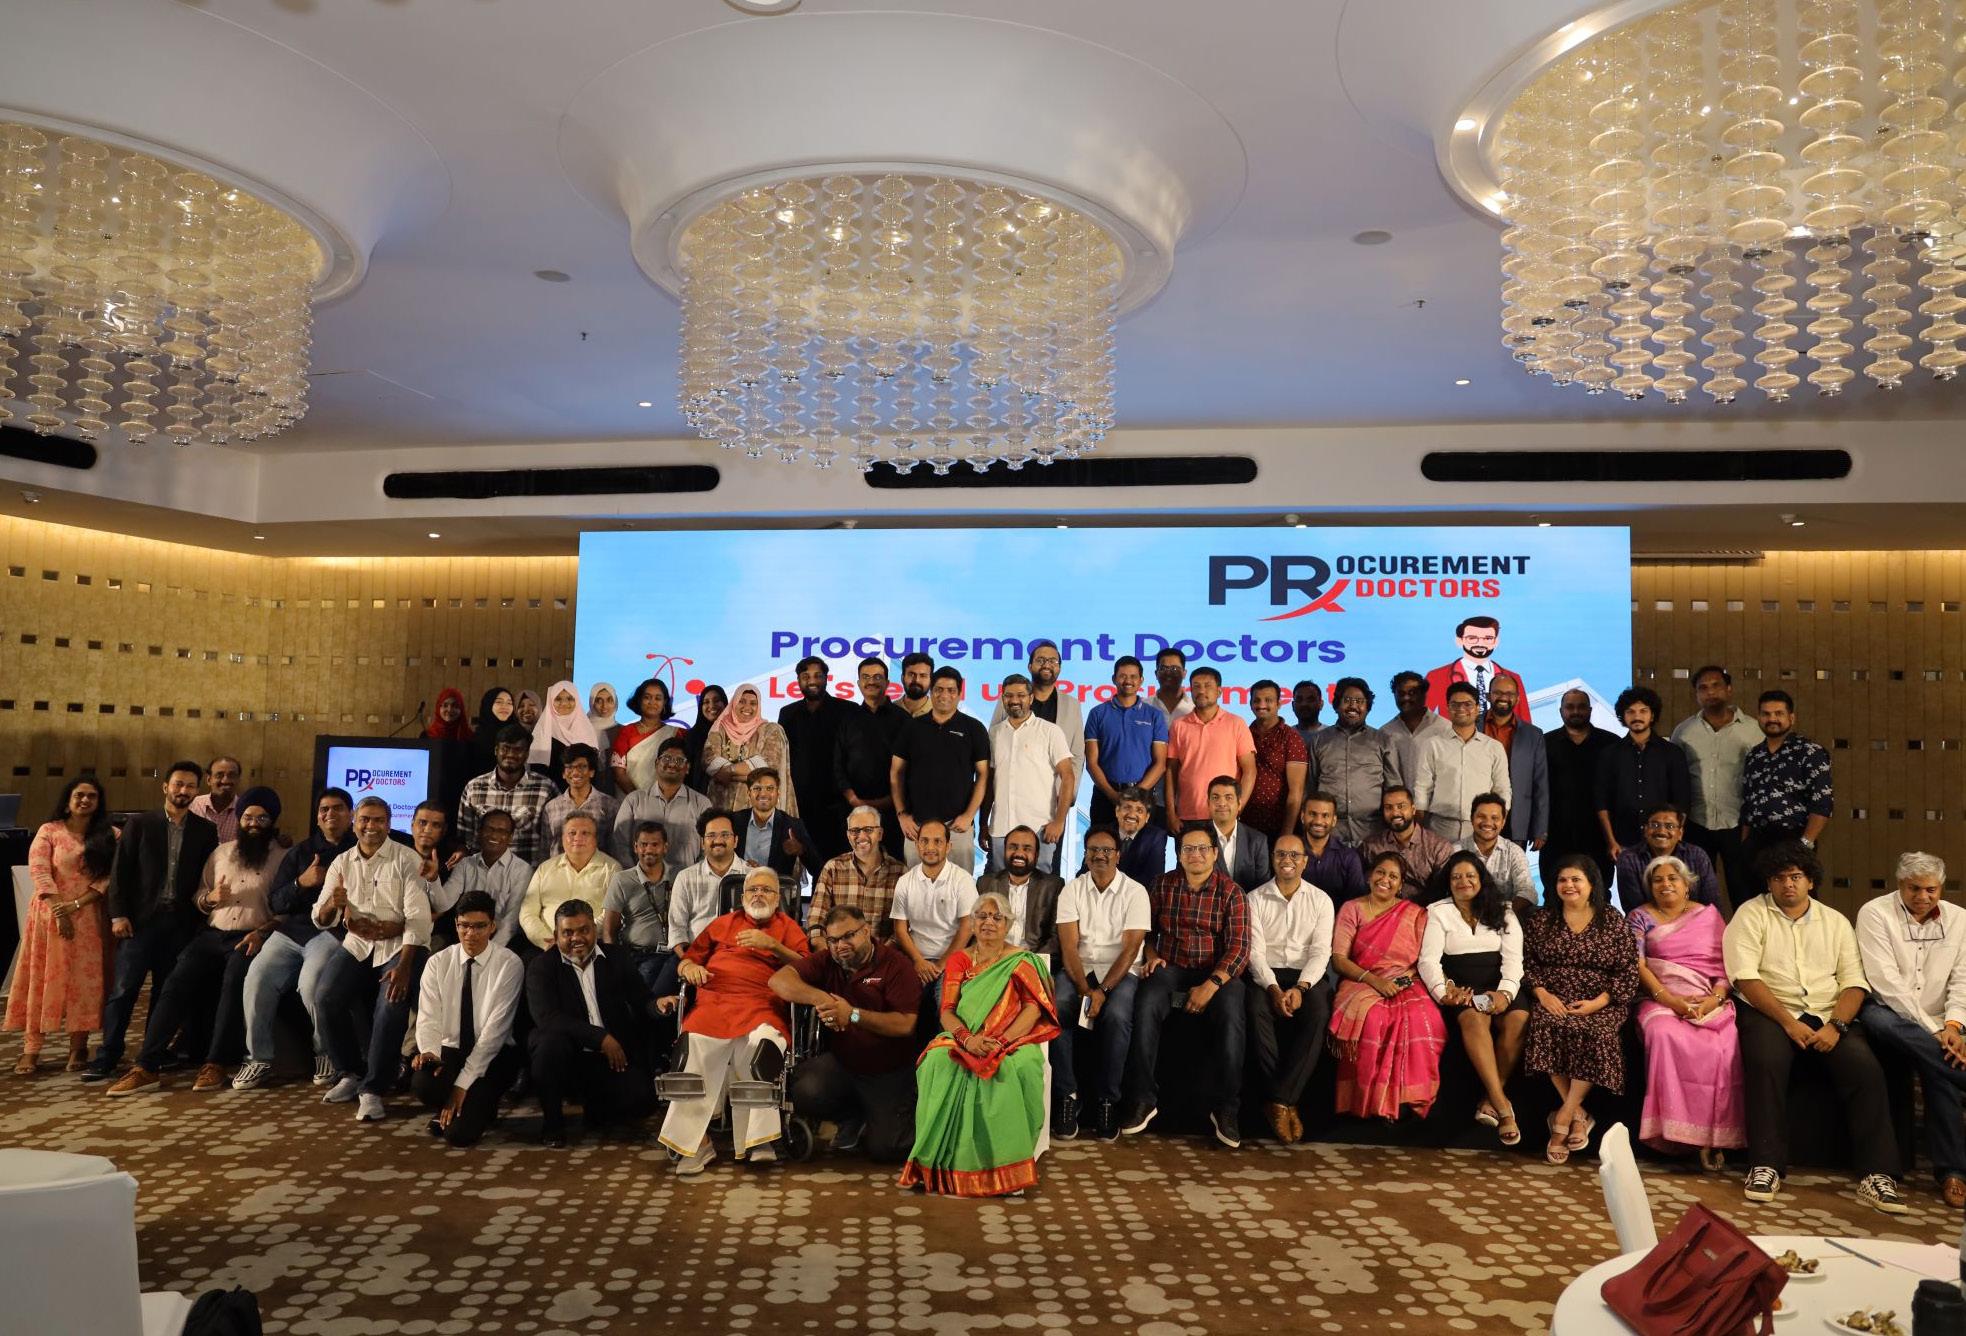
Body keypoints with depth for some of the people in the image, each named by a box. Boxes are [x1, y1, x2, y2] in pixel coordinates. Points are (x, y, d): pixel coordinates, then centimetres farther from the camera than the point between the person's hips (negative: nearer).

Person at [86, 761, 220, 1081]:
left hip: (181, 922, 2)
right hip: (140, 919, -1)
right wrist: (118, 914, -6)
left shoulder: (205, 830, 8)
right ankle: (107, 1056, 2)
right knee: (124, 989, -4)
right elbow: (120, 871, 1)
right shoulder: (139, 824, 4)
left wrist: (200, 912, -1)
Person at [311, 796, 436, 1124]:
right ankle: (350, 1073, 2)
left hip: (399, 945, -4)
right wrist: (332, 905, -18)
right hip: (357, 944, 4)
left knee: (392, 1006, -28)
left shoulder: (407, 860, -4)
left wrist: (404, 966, -24)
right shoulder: (341, 864, 11)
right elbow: (321, 920, 8)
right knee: (327, 998, -21)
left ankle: (373, 1089, -13)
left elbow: (418, 918, -12)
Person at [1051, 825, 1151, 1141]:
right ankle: (1067, 1097, -18)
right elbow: (1069, 947, -3)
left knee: (1117, 1016, -33)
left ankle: (1107, 1101, -17)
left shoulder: (1135, 892, -1)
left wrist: (1102, 990, -20)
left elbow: (1130, 949, -9)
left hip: (1120, 971, -2)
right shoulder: (1072, 890, 5)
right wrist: (1085, 989, -18)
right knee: (1055, 1009, -29)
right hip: (1078, 969, 2)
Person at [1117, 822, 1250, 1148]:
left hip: (1217, 972, -2)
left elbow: (1239, 947, -9)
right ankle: (1143, 1099, -21)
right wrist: (1151, 955, -5)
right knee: (1146, 1004, -31)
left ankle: (1225, 1108, -21)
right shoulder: (1163, 886, 10)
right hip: (1171, 968, 2)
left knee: (1231, 1012, -34)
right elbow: (1147, 930, 17)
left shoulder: (1230, 892, 0)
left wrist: (1211, 985, -21)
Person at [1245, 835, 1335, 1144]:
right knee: (1258, 1010, -34)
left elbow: (1321, 951, -1)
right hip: (1266, 975, 0)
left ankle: (1279, 1099, -28)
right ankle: (1285, 1102, -25)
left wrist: (1300, 987, -18)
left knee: (1319, 1011, -33)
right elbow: (1255, 951, -2)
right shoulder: (1255, 899, 7)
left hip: (1307, 977, 1)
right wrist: (1274, 989, -19)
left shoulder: (1321, 900, 9)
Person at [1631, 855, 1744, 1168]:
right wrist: (1670, 1000, -13)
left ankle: (1714, 1136, -22)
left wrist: (1715, 998, -10)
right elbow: (1638, 966, 2)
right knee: (1665, 1036, -36)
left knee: (1726, 1048, -31)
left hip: (1711, 1001, 1)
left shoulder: (1709, 915, 18)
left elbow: (1727, 963, 9)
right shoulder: (1641, 917, 14)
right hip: (1661, 999, -1)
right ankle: (1676, 1129, -30)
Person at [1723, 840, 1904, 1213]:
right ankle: (1766, 1167, -25)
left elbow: (1854, 982, 6)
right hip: (1769, 1012, -3)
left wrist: (1836, 1026, -12)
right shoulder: (1751, 914, 4)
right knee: (1767, 1062, -33)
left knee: (1865, 1067, -25)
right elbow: (1745, 976, -7)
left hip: (1828, 1016, 3)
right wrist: (1788, 1023, -16)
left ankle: (1875, 1175, -19)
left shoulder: (1835, 921, 16)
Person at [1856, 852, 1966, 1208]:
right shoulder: (1875, 914, -5)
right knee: (1877, 1020, -40)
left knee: (1937, 1066, -31)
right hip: (1892, 1015, -4)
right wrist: (1933, 1032, -19)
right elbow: (1888, 984, -14)